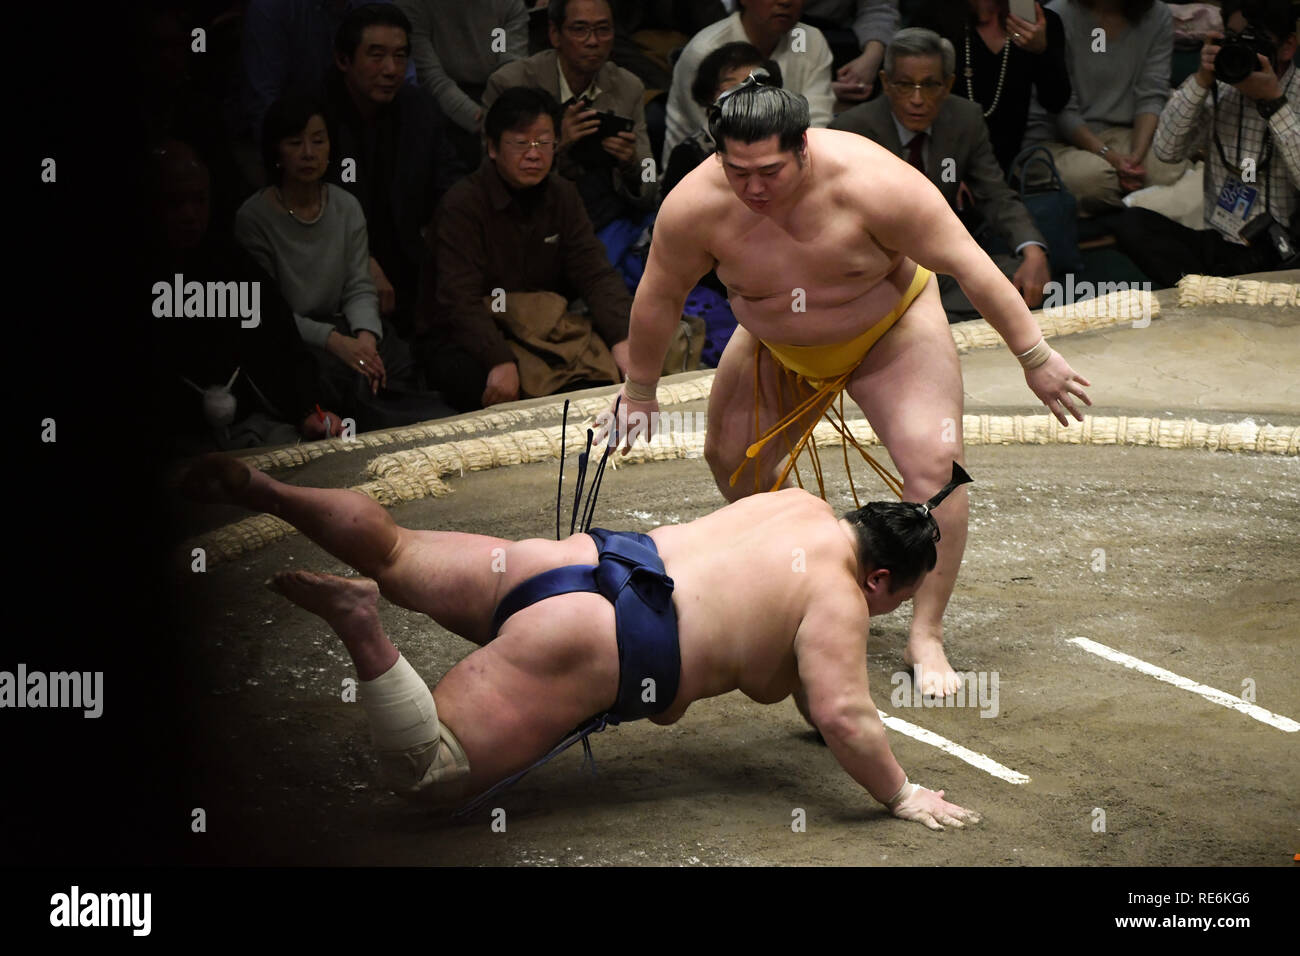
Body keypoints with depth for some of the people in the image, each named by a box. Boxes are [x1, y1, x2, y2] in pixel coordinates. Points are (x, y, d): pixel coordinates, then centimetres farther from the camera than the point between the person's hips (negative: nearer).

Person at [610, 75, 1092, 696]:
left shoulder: (870, 182, -35)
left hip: (891, 331, -4)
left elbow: (968, 266, -27)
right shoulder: (695, 205, -27)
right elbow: (660, 295, -8)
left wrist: (1034, 357, -21)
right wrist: (639, 390, 3)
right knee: (730, 457, 10)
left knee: (934, 464, -21)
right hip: (777, 350, 4)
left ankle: (926, 636, -11)